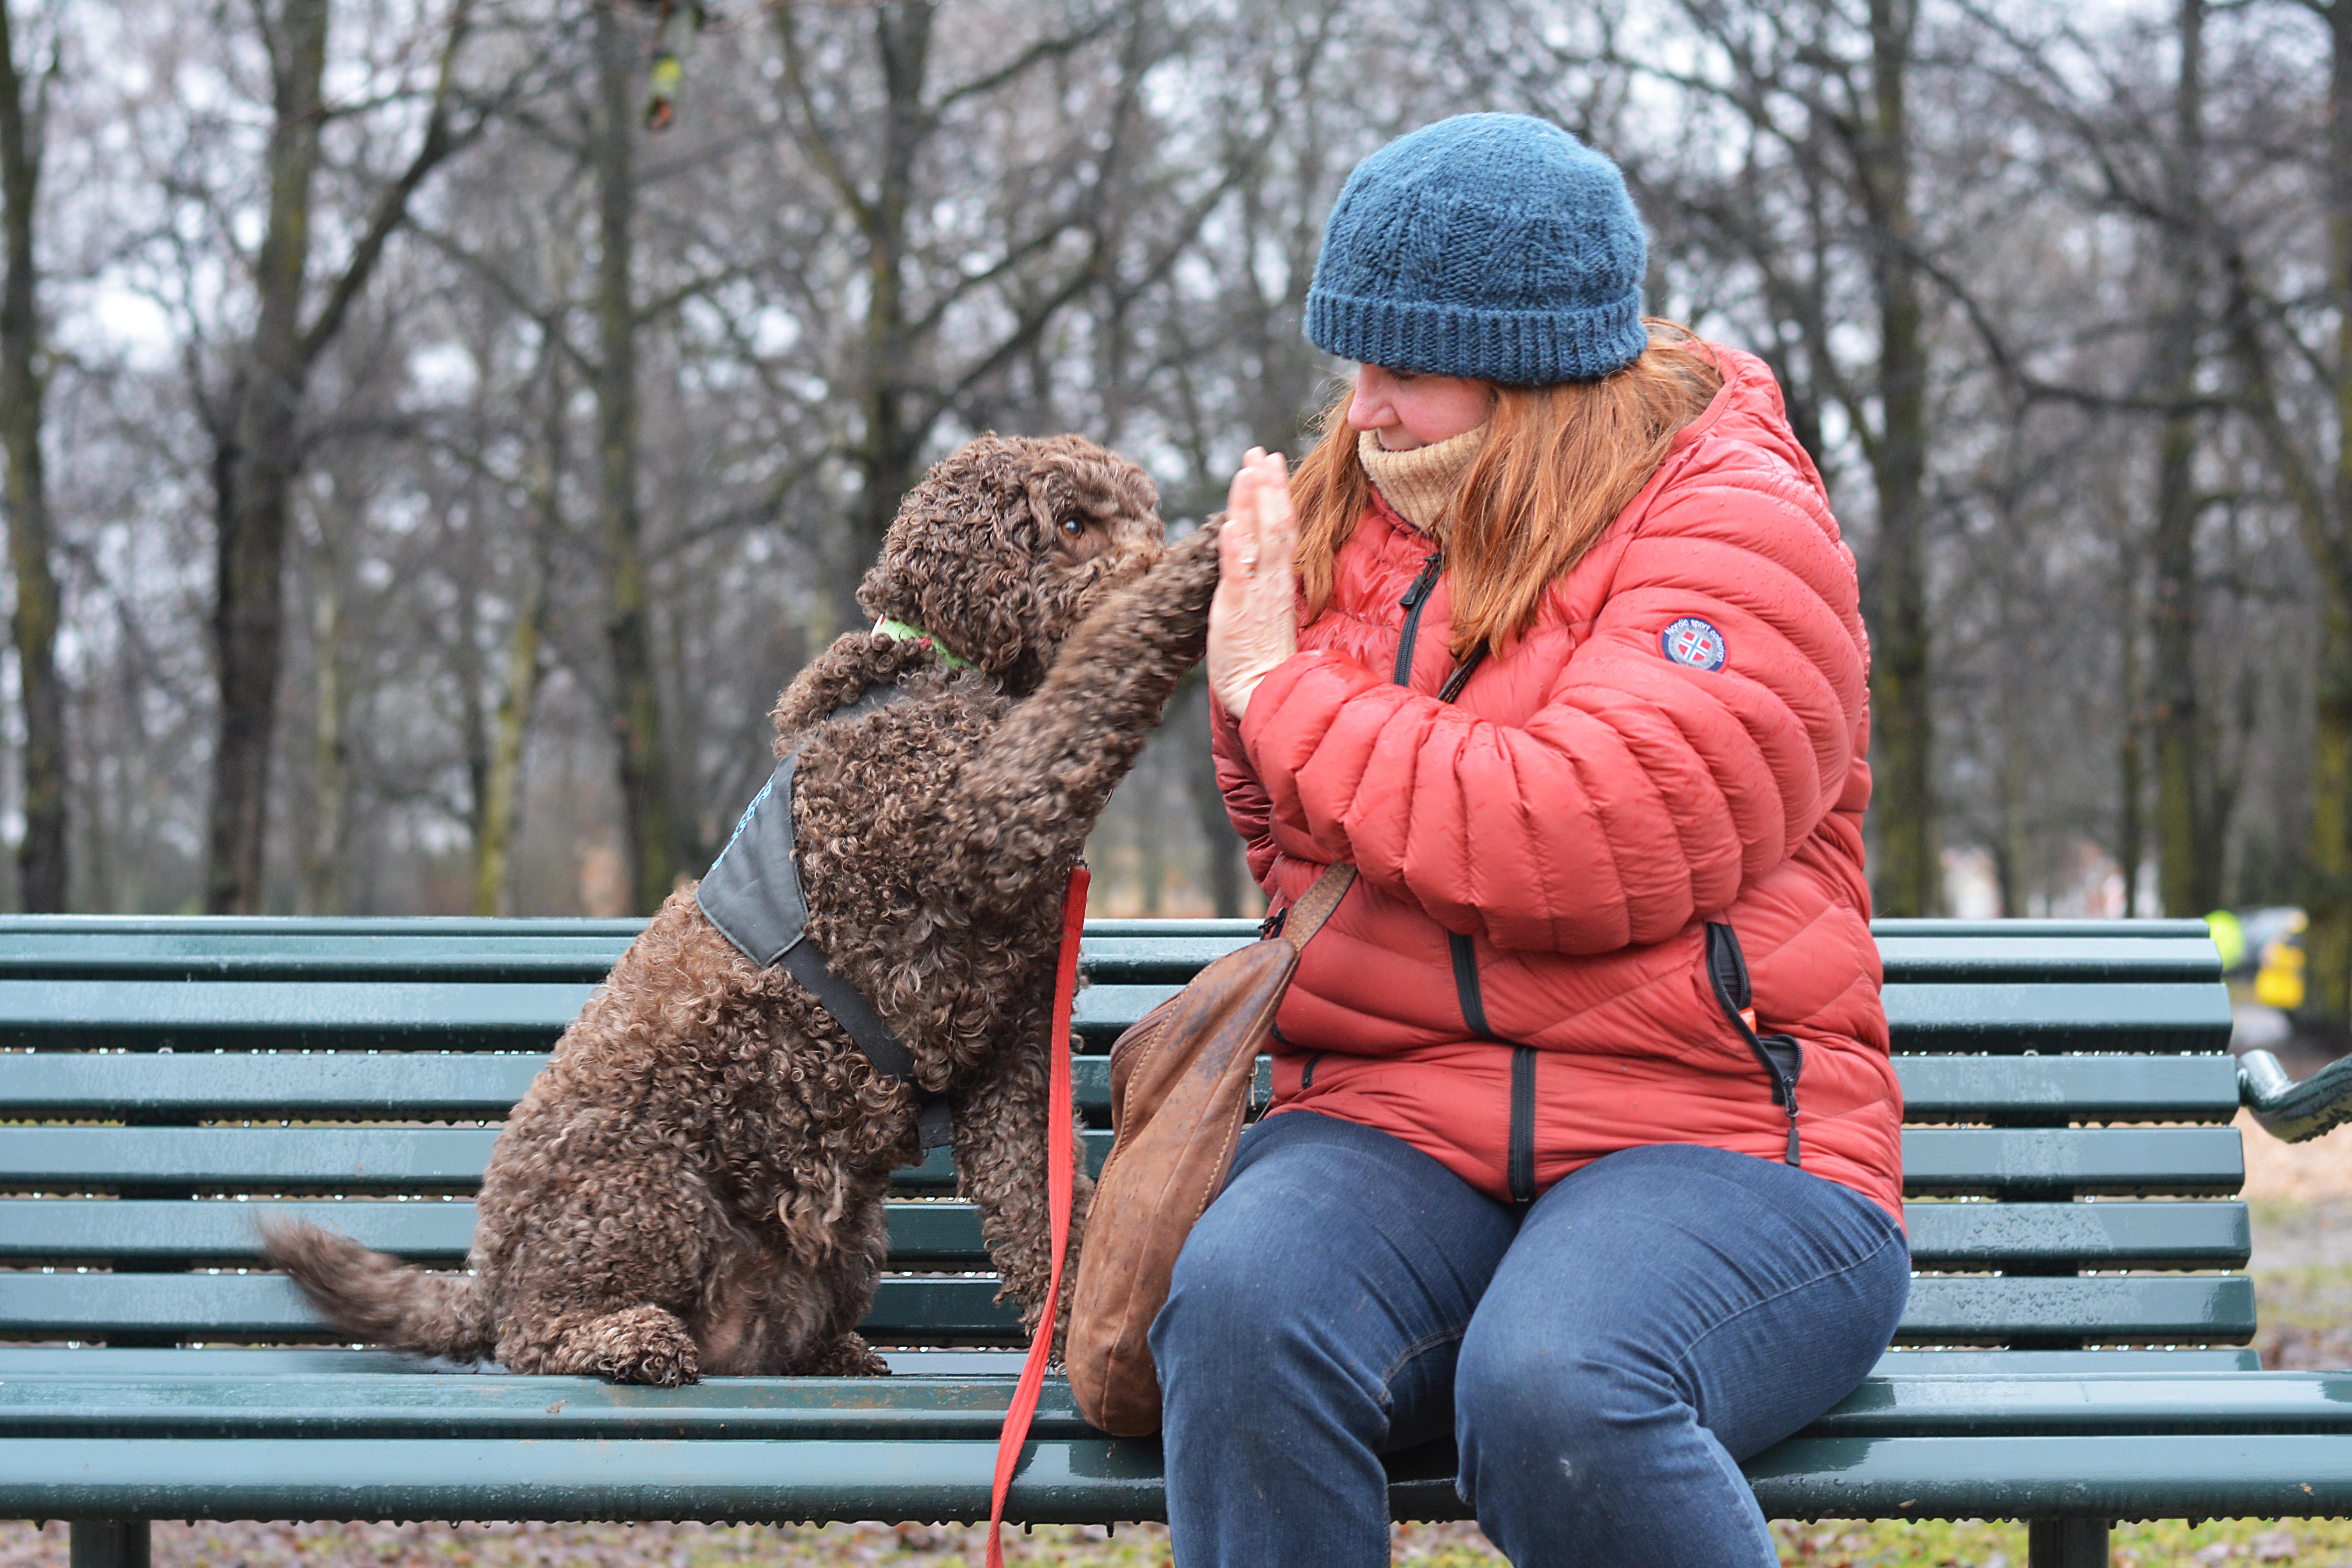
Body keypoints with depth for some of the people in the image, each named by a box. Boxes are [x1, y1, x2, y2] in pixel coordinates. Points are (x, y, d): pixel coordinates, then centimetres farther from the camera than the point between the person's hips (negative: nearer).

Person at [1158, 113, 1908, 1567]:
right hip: (1395, 1123, 5)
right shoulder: (1355, 511, 15)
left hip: (1701, 1131, -4)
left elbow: (1595, 846, -21)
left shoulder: (1733, 521, -4)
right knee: (1242, 1308, -30)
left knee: (1555, 1393, -36)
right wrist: (1251, 665, 9)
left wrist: (1286, 691, -9)